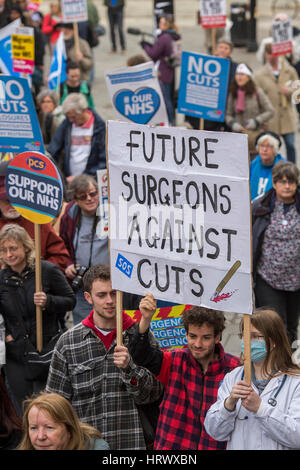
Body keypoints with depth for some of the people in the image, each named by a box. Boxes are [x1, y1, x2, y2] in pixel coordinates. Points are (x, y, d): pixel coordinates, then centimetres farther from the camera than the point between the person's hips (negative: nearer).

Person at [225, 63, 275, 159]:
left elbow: (270, 111, -1)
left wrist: (256, 121, -11)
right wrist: (233, 123, -6)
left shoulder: (257, 92, -2)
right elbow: (228, 114, 14)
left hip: (255, 134, -3)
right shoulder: (233, 94, 8)